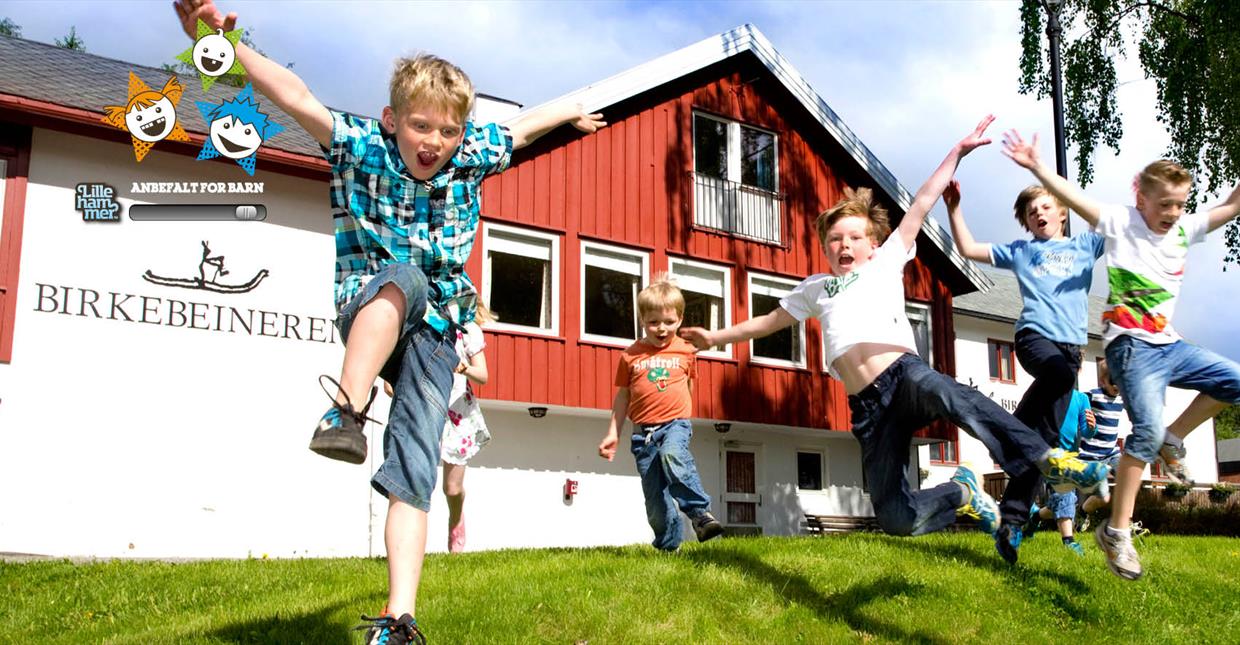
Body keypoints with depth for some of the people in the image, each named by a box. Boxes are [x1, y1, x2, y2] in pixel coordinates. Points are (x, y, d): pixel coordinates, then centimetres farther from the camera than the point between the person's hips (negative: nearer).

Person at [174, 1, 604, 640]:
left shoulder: (471, 155, 3)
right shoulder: (361, 146, -7)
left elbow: (522, 126, 23)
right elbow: (295, 97, -23)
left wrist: (573, 112, 40)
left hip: (434, 330, 2)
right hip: (369, 314, -2)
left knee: (414, 468, -13)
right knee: (402, 276, -39)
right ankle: (344, 414, -46)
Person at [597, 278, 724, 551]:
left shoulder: (686, 351, 5)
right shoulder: (631, 355, 3)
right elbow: (622, 396, 12)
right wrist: (613, 434, 11)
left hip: (675, 423, -1)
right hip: (643, 431, 2)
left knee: (672, 456, -35)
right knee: (654, 495, 1)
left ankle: (700, 512, -26)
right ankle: (668, 544, 17)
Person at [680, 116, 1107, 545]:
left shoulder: (885, 264, 20)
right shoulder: (815, 289, 28)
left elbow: (921, 206, 16)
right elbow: (769, 321, 38)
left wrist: (956, 153, 15)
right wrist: (716, 337, 38)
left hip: (903, 372, -3)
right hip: (867, 407, 3)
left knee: (942, 392, -44)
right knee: (897, 519, -8)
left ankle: (1045, 458, -49)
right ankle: (961, 494, 21)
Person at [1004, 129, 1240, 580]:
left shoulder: (1184, 230, 11)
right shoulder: (1120, 223, -6)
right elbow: (1073, 198, -16)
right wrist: (1036, 167, -26)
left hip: (1169, 345, 7)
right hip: (1132, 346, -7)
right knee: (1147, 430, -20)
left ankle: (1172, 440, 15)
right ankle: (1116, 531, -14)